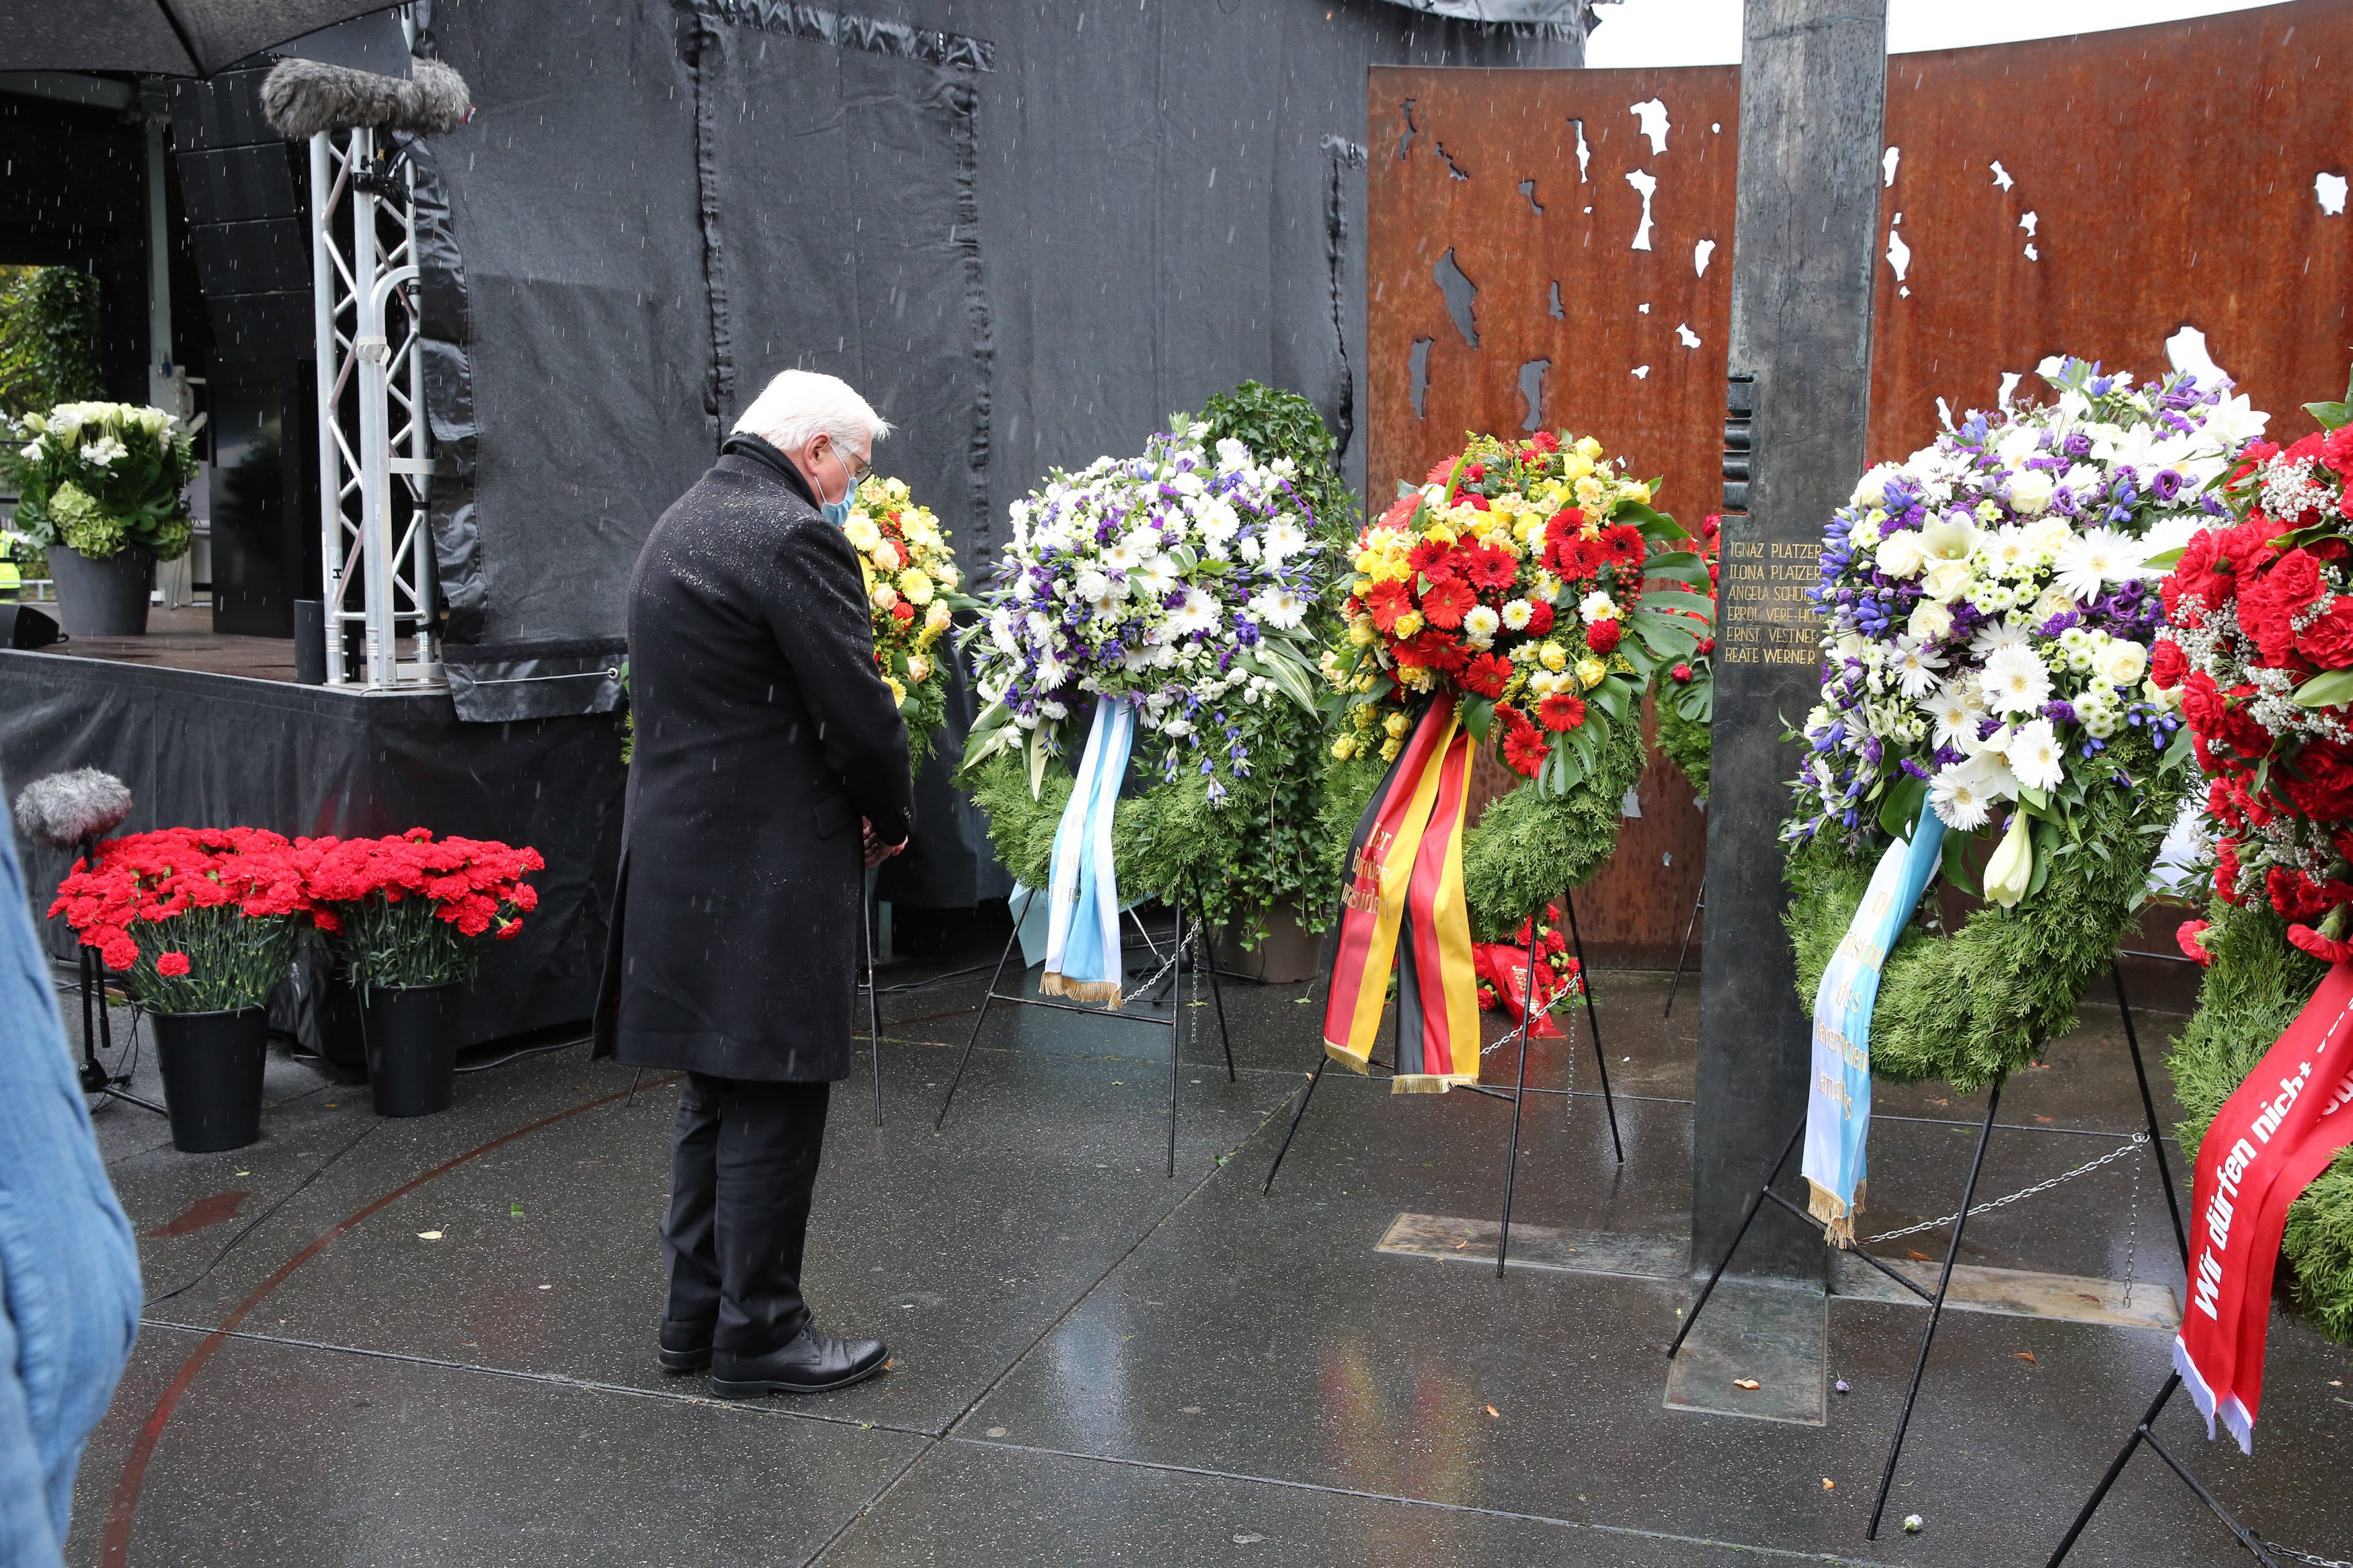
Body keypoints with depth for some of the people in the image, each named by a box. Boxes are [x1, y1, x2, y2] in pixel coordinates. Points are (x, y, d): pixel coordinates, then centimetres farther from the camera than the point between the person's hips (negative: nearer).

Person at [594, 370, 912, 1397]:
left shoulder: (678, 527, 16)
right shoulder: (795, 540, -15)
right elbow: (858, 711, -17)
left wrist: (858, 804, 14)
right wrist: (891, 817, 2)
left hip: (681, 853, 10)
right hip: (771, 869, -10)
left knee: (718, 1095, 18)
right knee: (774, 1102, 0)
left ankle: (697, 1311, 26)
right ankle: (758, 1333, 9)